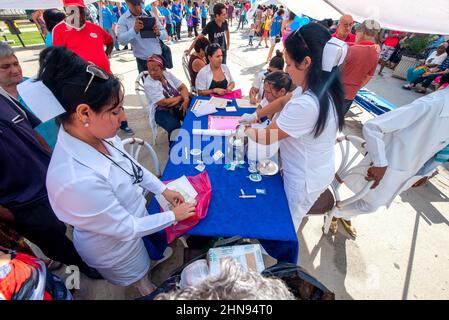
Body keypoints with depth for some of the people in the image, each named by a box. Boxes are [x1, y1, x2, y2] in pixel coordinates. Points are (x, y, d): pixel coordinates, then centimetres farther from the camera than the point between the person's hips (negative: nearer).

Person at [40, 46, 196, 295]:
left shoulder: (98, 134, -20)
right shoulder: (77, 180, -42)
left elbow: (131, 165, 0)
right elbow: (127, 229, -28)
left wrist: (163, 190, -1)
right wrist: (173, 216, -15)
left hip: (133, 219, 6)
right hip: (115, 248, -6)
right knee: (144, 286, 29)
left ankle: (144, 283, 67)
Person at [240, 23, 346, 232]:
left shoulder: (306, 105, -36)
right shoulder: (320, 88, -6)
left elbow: (267, 137, -23)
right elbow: (283, 101, 11)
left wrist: (247, 130, -3)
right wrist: (255, 115, 9)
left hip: (305, 180, -8)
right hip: (314, 171, 8)